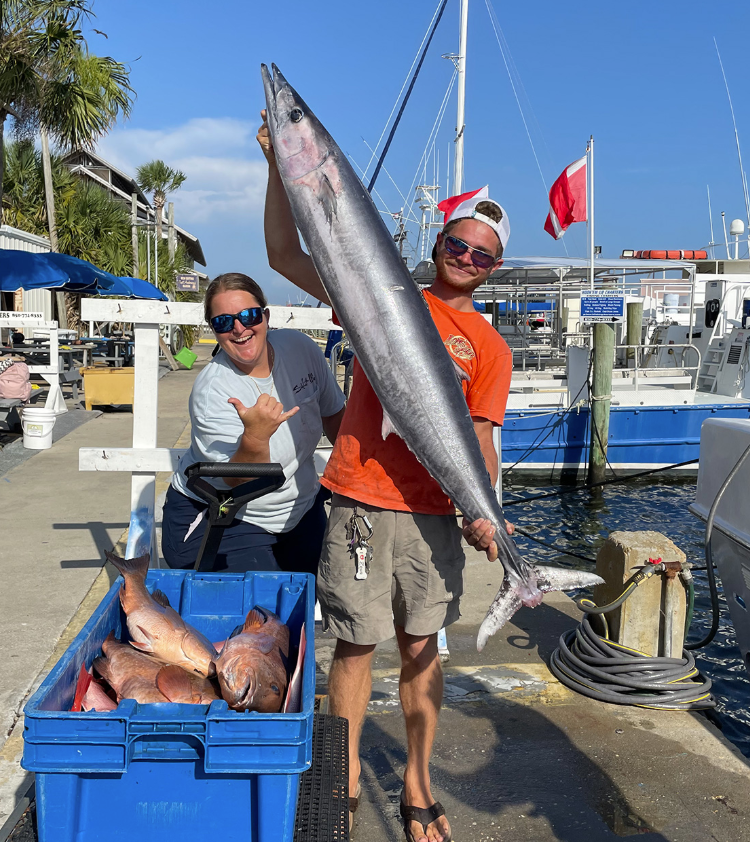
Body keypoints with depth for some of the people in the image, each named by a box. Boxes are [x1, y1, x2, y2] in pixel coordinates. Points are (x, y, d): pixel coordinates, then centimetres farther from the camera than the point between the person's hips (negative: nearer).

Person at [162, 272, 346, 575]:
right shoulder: (211, 391, -23)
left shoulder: (299, 348, -8)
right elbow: (241, 482, -28)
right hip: (218, 524, -5)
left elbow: (334, 415, 8)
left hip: (300, 511, 6)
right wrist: (255, 438, -45)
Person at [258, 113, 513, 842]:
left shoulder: (489, 348, 8)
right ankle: (346, 781, 25)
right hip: (359, 502, -1)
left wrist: (482, 510, -16)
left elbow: (478, 436, 1)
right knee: (357, 643, 5)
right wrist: (278, 166, -5)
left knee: (421, 648, 10)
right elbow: (285, 256, 5)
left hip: (433, 513, 1)